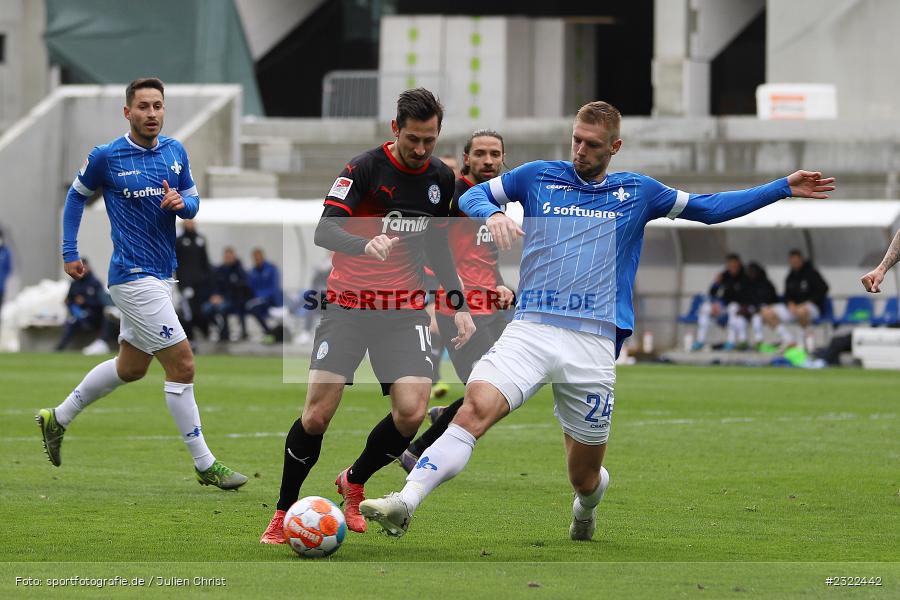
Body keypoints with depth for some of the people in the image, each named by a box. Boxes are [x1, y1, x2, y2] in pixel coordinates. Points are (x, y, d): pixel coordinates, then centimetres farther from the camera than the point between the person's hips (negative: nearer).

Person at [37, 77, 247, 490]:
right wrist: (69, 252, 6)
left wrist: (181, 202, -11)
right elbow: (77, 195, 7)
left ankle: (58, 419, 38)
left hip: (162, 275, 8)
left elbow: (192, 201, 13)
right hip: (133, 277, -8)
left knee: (131, 366, 20)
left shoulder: (175, 151, 5)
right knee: (182, 365, -10)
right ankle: (205, 465, -3)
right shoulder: (106, 157, -9)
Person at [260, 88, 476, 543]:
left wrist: (458, 304, 13)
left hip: (404, 309, 4)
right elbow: (324, 231, -22)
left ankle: (354, 483, 13)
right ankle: (283, 513, 7)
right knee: (317, 414, -13)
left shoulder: (441, 179, 6)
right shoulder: (365, 169, -12)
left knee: (411, 412, -15)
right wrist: (367, 245, -41)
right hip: (349, 303, -4)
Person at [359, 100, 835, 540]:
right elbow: (472, 196, 18)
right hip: (531, 329, -1)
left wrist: (784, 188, 20)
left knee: (584, 477, 6)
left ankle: (586, 508, 43)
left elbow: (708, 208, 23)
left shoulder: (637, 192, 15)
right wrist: (491, 215, -6)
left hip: (594, 344, 1)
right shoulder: (538, 176, 13)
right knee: (475, 409, -27)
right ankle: (404, 505, -35)